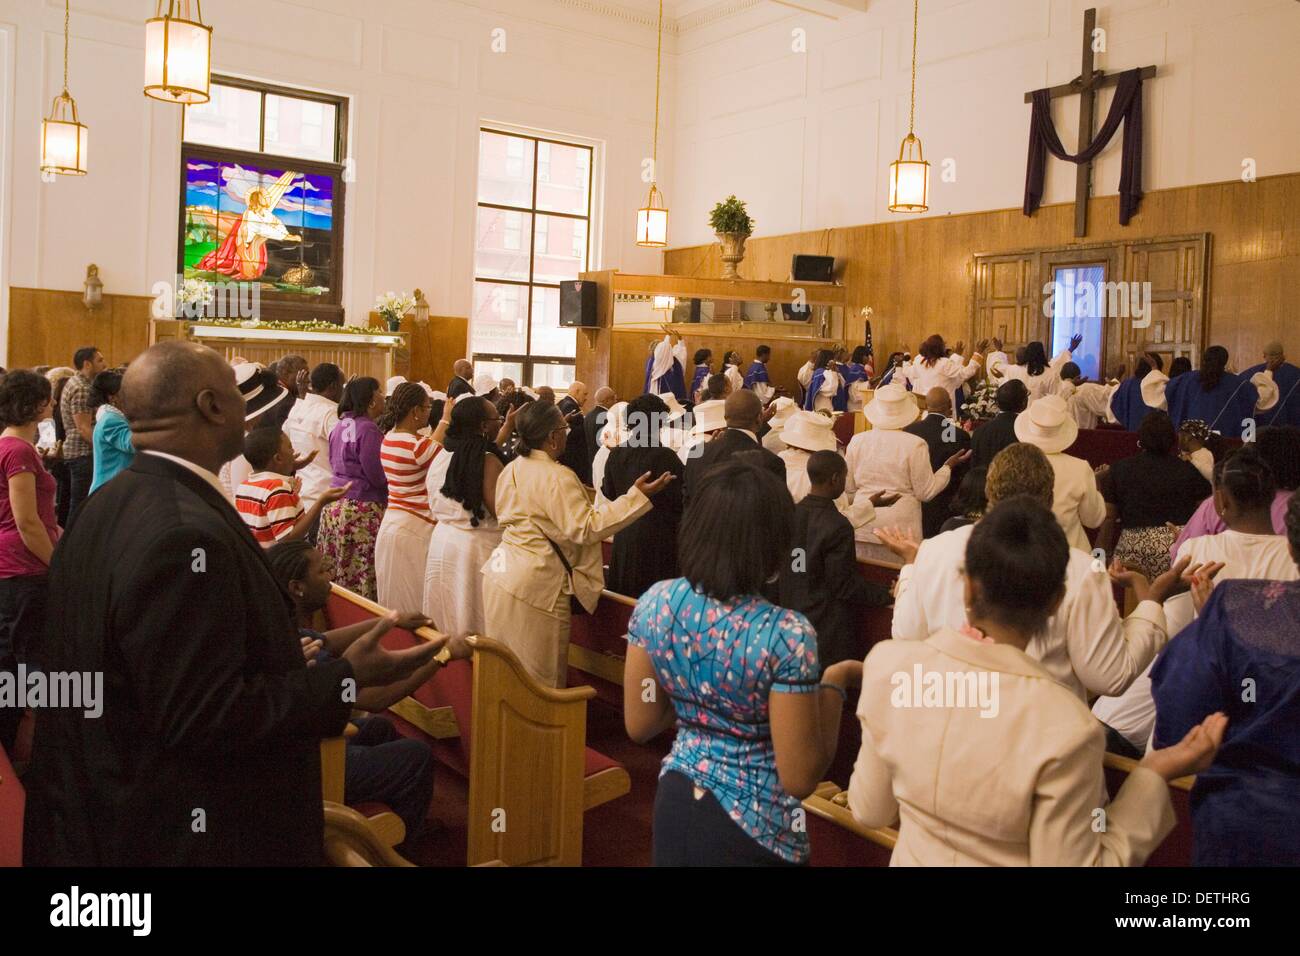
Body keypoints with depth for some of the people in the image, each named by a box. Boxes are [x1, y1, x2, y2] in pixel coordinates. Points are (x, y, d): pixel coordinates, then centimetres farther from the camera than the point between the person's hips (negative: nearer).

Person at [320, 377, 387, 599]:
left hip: (334, 504, 9)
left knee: (335, 575, 9)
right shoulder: (368, 429, -14)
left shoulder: (340, 425, 11)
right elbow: (378, 476, -15)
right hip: (361, 508, -9)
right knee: (361, 578, -4)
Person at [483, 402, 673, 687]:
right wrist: (637, 496, -25)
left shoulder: (510, 469, 9)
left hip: (500, 573, 9)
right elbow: (585, 528, -23)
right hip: (534, 583, -9)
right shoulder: (557, 478, -18)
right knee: (540, 676, 3)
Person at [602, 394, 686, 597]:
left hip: (624, 536, 5)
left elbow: (608, 492, 8)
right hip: (658, 535, -5)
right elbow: (682, 496, -13)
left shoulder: (616, 454, -2)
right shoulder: (664, 456, -18)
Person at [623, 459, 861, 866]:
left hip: (675, 804, 4)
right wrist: (835, 682, -11)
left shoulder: (655, 603, -12)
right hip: (753, 826, -4)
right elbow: (800, 778, -20)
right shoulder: (785, 635, -26)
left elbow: (639, 726, -1)